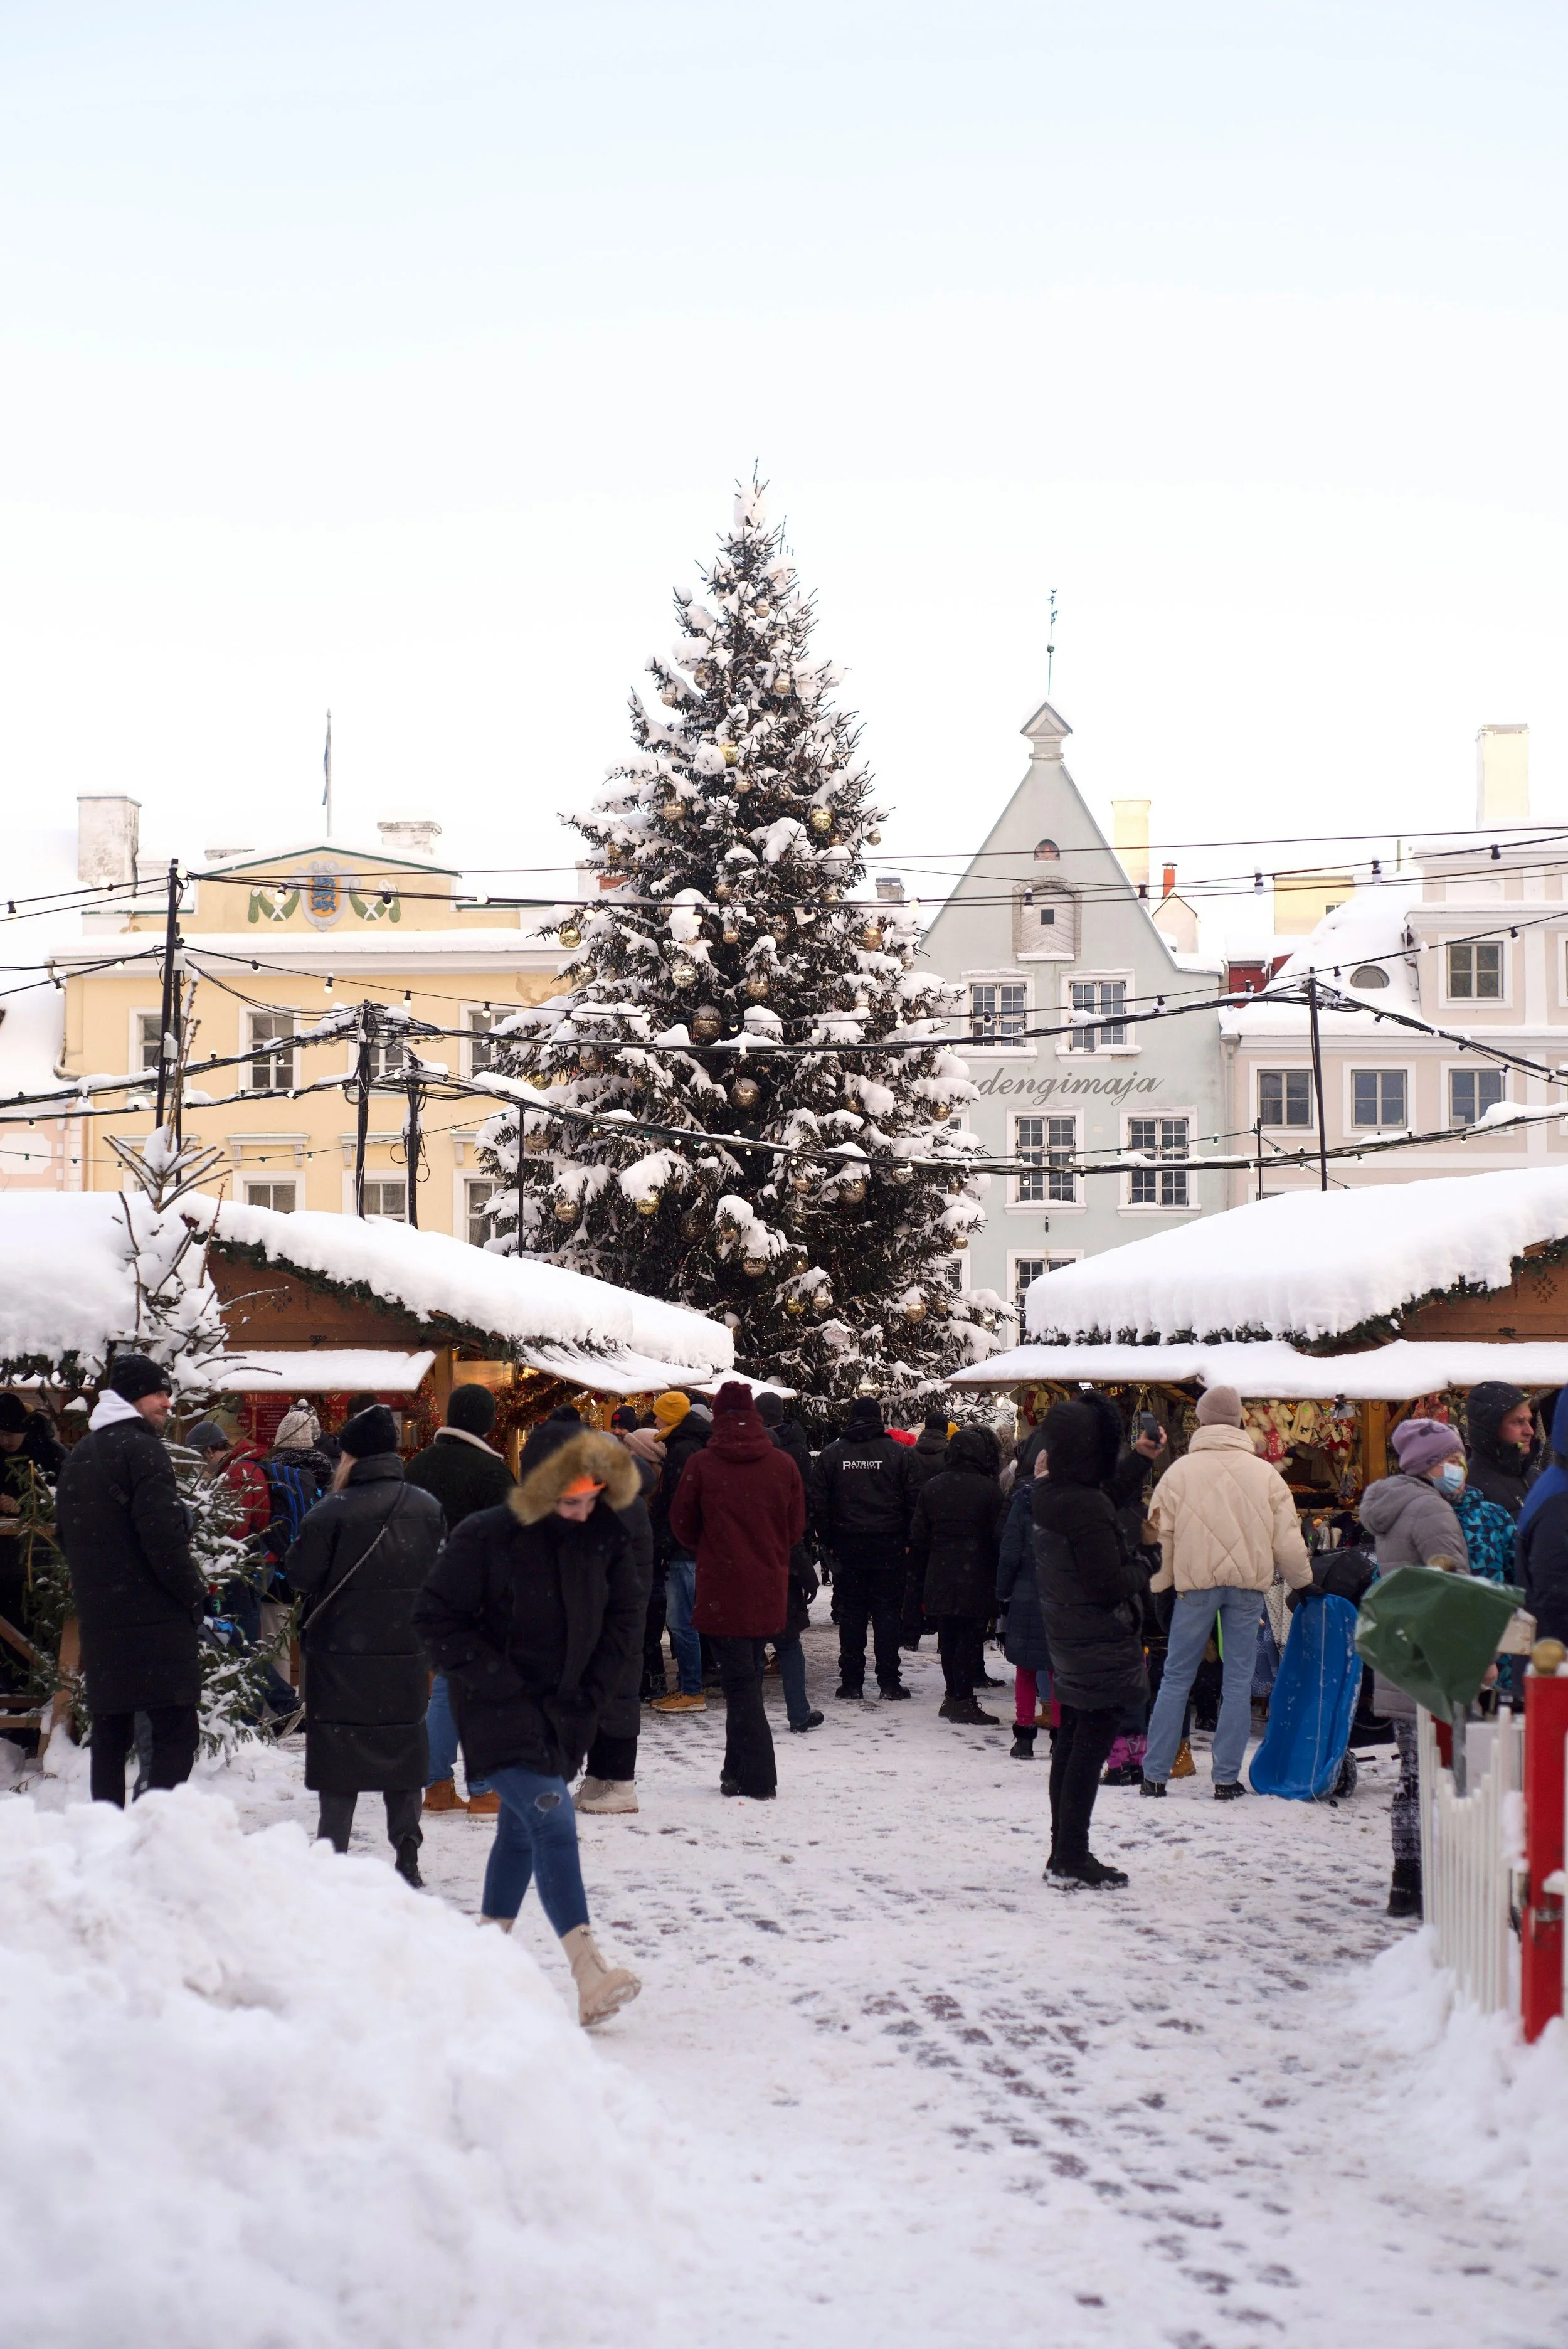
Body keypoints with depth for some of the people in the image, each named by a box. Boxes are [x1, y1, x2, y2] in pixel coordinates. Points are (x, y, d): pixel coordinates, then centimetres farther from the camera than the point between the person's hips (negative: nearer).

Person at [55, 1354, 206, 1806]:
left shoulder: (77, 1456, 16)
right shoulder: (142, 1450, -11)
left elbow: (66, 1536, 22)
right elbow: (164, 1537, -18)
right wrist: (194, 1594, -9)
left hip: (98, 1618, 8)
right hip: (154, 1619, -8)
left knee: (110, 1735, 13)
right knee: (176, 1733, -8)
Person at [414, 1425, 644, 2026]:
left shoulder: (605, 1538, -1)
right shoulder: (484, 1539, -16)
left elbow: (625, 1616, 11)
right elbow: (436, 1617, -11)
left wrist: (590, 1688, 2)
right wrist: (500, 1684, -14)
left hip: (565, 1714, 6)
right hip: (501, 1714, -6)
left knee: (522, 1829, 16)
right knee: (552, 1822, -18)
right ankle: (587, 1972, -23)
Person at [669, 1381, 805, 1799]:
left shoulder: (702, 1464, -8)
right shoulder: (783, 1464, 0)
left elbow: (682, 1524, 2)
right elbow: (797, 1526, 8)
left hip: (722, 1589, -3)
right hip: (769, 1588, 3)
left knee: (739, 1682, -1)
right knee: (748, 1679, 15)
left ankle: (756, 1779, -5)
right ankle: (739, 1769, 22)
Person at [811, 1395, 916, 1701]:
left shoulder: (831, 1455, 2)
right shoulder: (899, 1454, -1)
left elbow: (819, 1504, 1)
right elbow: (913, 1501, -3)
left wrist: (829, 1542, 7)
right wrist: (907, 1541, 4)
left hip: (847, 1547, 1)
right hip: (889, 1547, -1)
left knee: (851, 1615, 6)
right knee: (888, 1613, 4)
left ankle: (851, 1683, 6)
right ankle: (890, 1683, 3)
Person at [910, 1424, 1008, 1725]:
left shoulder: (932, 1487, 5)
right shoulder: (990, 1490, -9)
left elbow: (918, 1536, 8)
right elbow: (1000, 1536, -9)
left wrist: (923, 1572, 16)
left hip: (939, 1577, 5)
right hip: (976, 1576, -4)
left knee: (949, 1638, 12)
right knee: (971, 1638, 0)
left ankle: (954, 1697, 17)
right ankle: (963, 1700, -2)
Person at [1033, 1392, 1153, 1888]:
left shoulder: (1049, 1495, 5)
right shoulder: (1086, 1506, -23)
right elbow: (1108, 1583, -24)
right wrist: (1141, 1573, -5)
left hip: (1069, 1642, 10)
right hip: (1102, 1647, -10)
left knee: (1071, 1744, 16)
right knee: (1090, 1747, -3)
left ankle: (1064, 1851, 24)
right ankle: (1072, 1857, 1)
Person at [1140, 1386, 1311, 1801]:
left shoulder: (1179, 1471, -1)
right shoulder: (1265, 1473, 4)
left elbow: (1161, 1535, 0)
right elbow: (1287, 1538, 6)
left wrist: (1157, 1584, 12)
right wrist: (1302, 1582, 21)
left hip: (1196, 1583, -1)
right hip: (1249, 1584, 1)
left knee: (1176, 1678, 6)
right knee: (1238, 1681, 6)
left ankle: (1155, 1774, 7)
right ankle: (1227, 1779, 5)